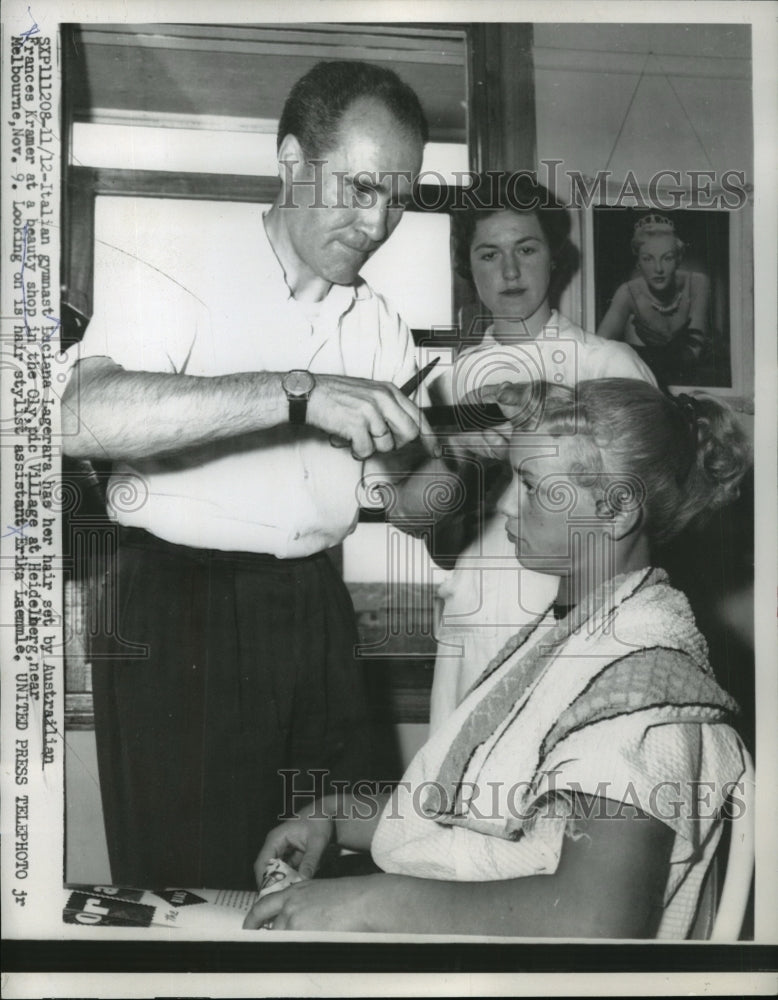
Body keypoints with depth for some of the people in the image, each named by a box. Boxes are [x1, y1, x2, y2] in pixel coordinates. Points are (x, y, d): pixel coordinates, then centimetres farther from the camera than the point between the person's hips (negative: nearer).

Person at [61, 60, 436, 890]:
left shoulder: (378, 324, 13)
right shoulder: (176, 270, -7)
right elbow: (86, 418, -26)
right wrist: (299, 392, -30)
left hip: (315, 611, 6)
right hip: (180, 611, -5)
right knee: (192, 889, 3)